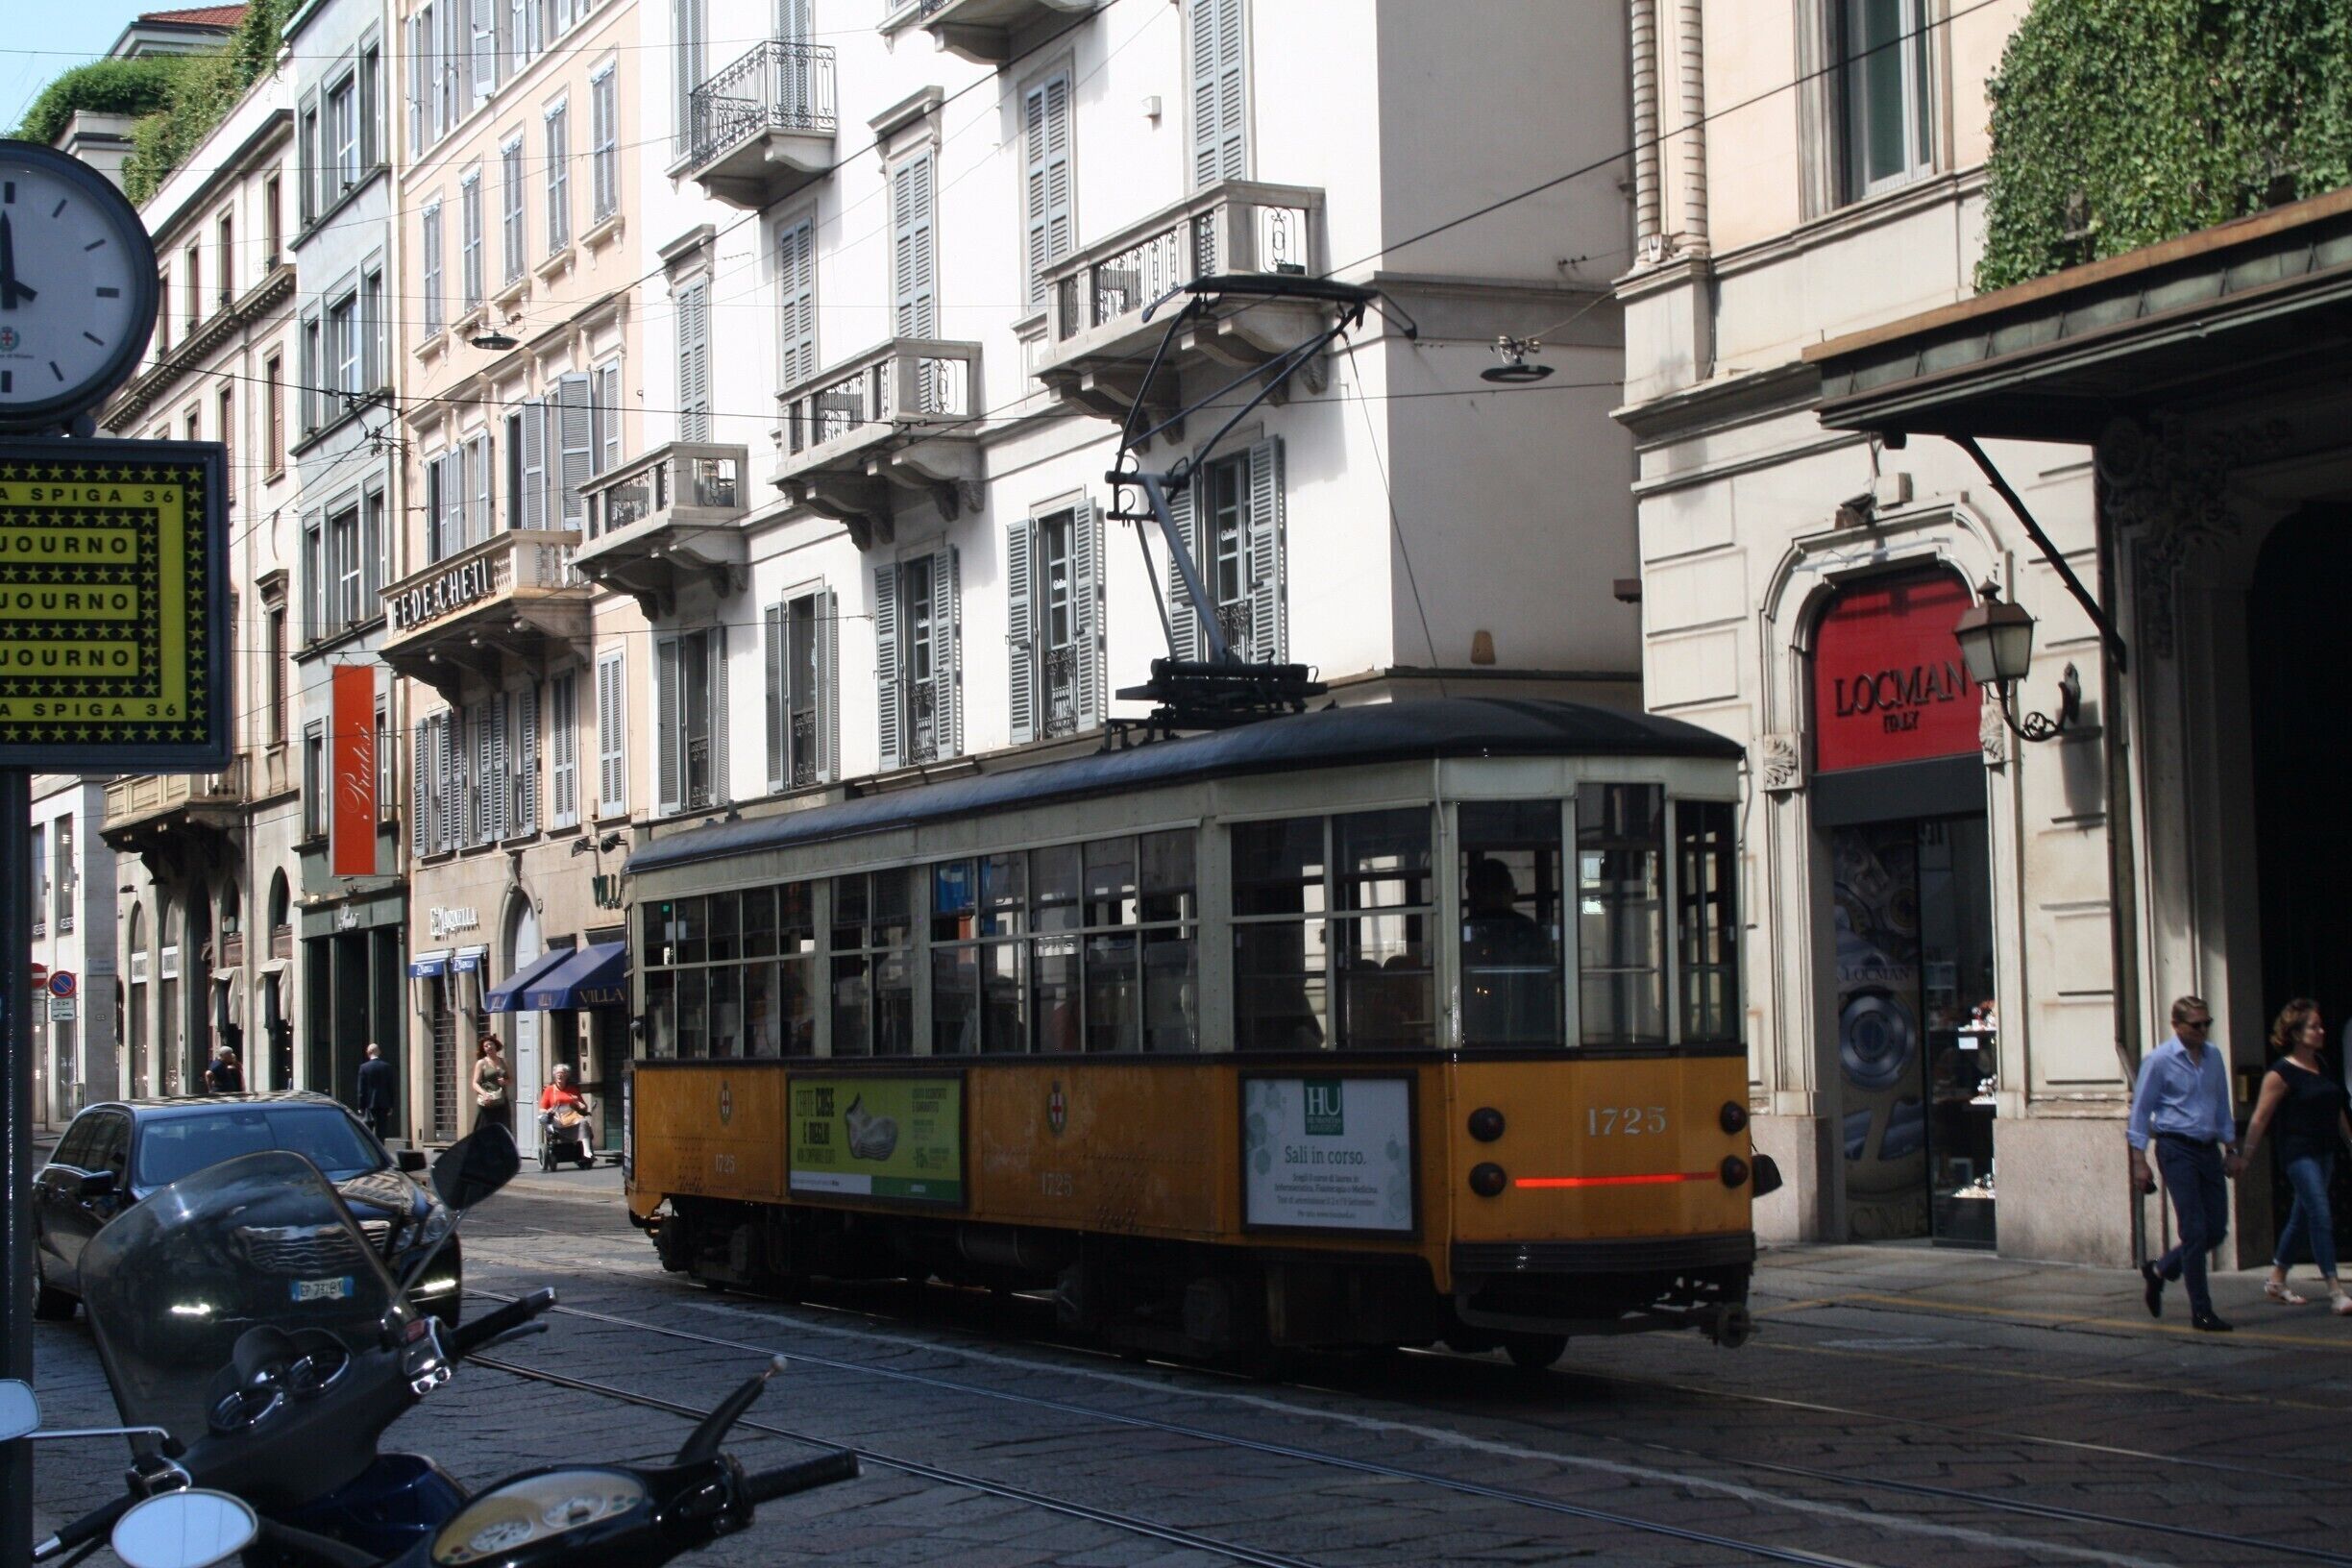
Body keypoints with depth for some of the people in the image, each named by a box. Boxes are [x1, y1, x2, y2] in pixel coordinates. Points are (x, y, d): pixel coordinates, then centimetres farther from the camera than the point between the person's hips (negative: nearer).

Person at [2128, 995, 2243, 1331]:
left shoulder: (2214, 1056, 10)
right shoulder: (2159, 1060, -7)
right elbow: (2140, 1111, -4)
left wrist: (2230, 1150, 18)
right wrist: (2139, 1161, -8)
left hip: (2209, 1149, 6)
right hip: (2177, 1149, -6)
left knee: (2216, 1230, 5)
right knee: (2194, 1230, -7)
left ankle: (2159, 1271, 27)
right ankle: (2201, 1312, 0)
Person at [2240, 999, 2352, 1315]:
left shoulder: (2321, 1066, 11)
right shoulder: (2281, 1073, -12)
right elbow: (2260, 1118, -11)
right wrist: (2246, 1155, -10)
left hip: (2324, 1152, 8)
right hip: (2298, 1153, -8)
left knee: (2302, 1217, 14)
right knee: (2321, 1217, -14)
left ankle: (2276, 1281, 27)